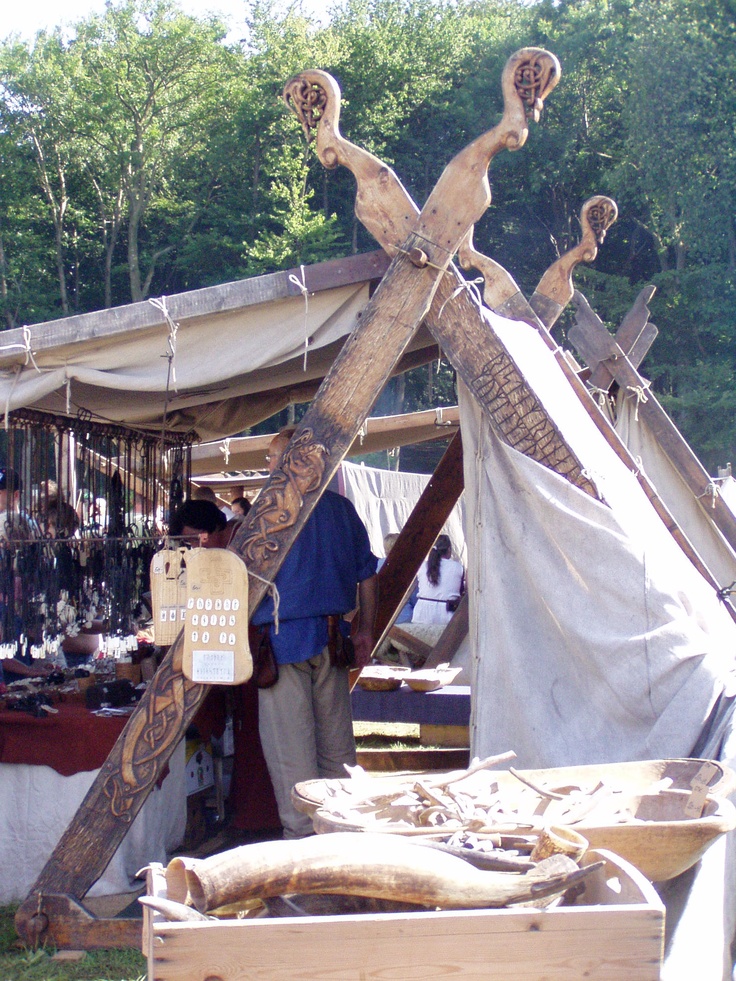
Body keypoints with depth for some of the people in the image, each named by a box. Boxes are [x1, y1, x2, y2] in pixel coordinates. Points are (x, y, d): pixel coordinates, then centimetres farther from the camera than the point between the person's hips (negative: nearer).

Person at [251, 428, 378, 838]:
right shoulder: (342, 508, 8)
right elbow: (368, 575, 13)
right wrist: (366, 630, 20)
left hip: (285, 638, -6)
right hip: (333, 639, 6)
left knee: (289, 744, -1)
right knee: (336, 742, 12)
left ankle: (302, 832, 0)